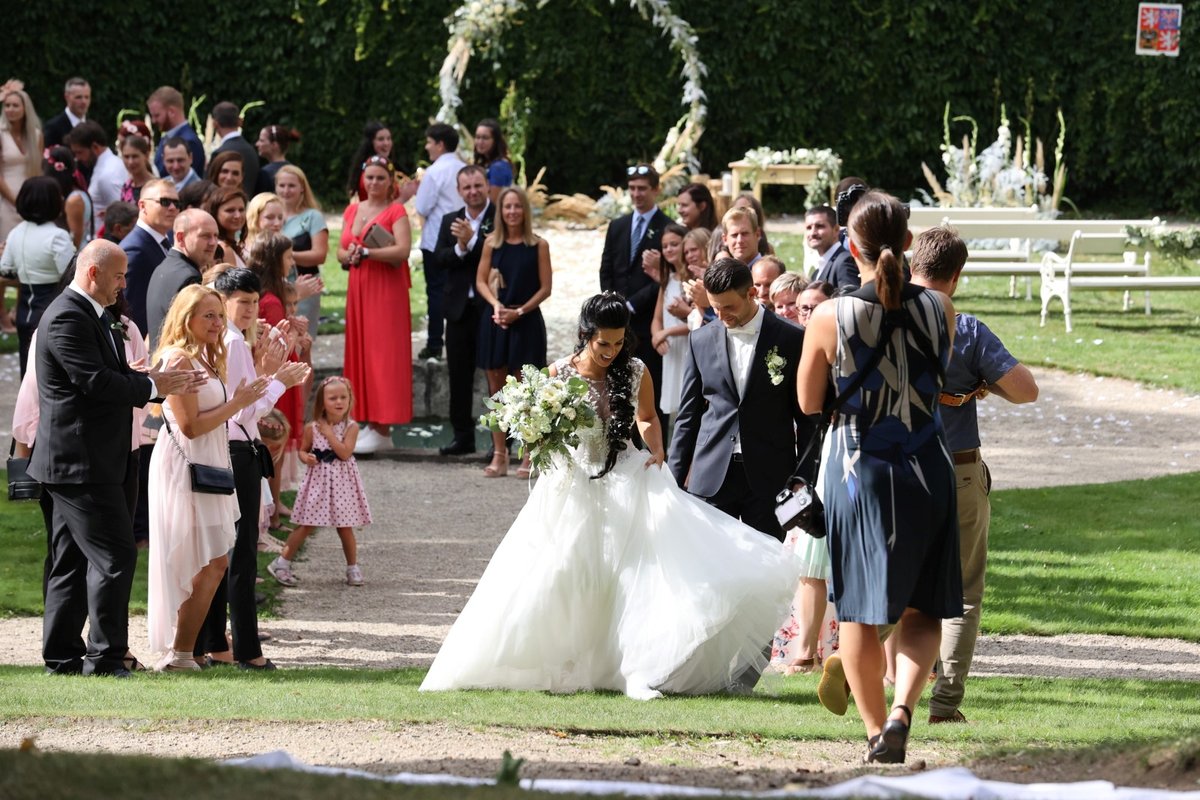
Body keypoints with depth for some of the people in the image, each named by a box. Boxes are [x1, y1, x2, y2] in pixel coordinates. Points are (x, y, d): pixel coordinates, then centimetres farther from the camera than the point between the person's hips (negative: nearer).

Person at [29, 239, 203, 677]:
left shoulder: (93, 316, 18)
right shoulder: (67, 319, -16)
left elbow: (115, 378, 17)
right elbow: (96, 382, -23)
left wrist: (159, 381, 1)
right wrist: (152, 386, -13)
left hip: (77, 463, 11)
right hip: (81, 461, -11)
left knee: (72, 560, 13)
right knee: (114, 555, -10)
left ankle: (62, 655, 17)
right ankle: (104, 657, -7)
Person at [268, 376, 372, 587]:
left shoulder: (351, 427, -5)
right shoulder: (312, 428, -1)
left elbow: (345, 453, -16)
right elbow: (303, 450, 11)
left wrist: (329, 433, -15)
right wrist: (306, 458, -12)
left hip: (342, 482, 0)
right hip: (318, 480, 0)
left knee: (345, 528, 6)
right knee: (307, 526, 0)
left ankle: (353, 568, 18)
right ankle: (283, 562, 9)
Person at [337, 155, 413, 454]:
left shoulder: (396, 211, -4)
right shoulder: (353, 211, 14)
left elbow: (402, 250, -17)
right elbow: (340, 251, 16)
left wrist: (366, 252, -16)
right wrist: (349, 256, -7)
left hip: (387, 290, -6)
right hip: (358, 289, 6)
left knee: (383, 354, -7)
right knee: (360, 352, 4)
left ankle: (382, 428, -8)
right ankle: (369, 421, 8)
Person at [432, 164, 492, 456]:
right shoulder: (450, 222, 11)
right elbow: (439, 259, 0)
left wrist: (472, 241, -22)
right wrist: (460, 248, -16)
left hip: (490, 308, -5)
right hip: (460, 309, 5)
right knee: (459, 376, 9)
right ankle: (463, 435, 17)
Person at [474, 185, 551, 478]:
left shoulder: (538, 245, -2)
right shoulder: (492, 243, 5)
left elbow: (545, 287, -2)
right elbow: (481, 281, 8)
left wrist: (519, 311, -12)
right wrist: (495, 303, -10)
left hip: (526, 322, -3)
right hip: (495, 322, 3)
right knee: (497, 390, 5)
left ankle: (528, 457, 4)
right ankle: (499, 456, 11)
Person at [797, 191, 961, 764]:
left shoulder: (830, 318, -14)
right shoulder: (939, 309, -8)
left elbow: (809, 402, -2)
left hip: (856, 470, -1)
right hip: (926, 470, 1)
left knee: (859, 610, 12)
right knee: (921, 609, 11)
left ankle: (875, 729, 16)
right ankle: (902, 708, -12)